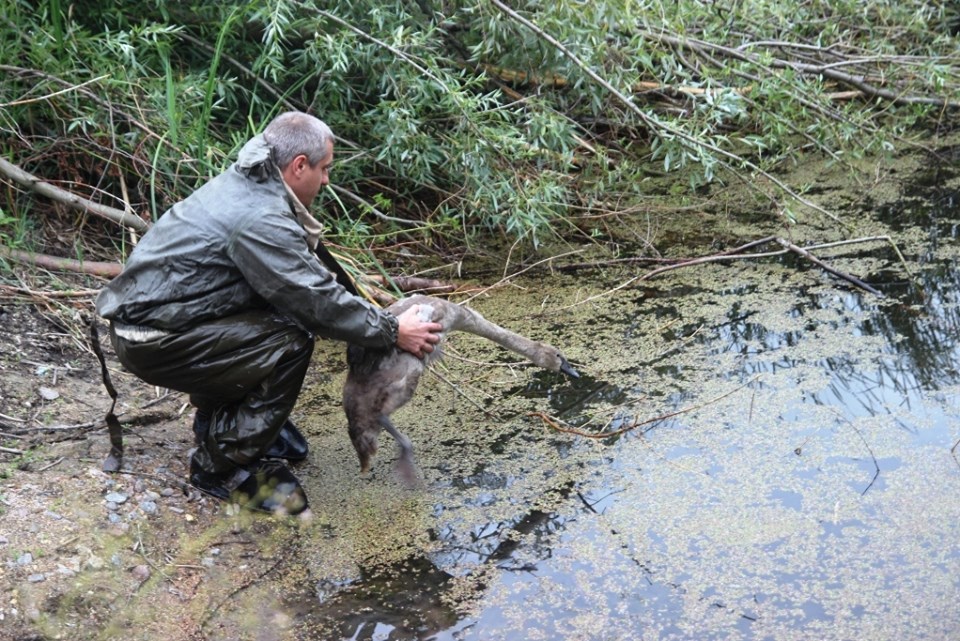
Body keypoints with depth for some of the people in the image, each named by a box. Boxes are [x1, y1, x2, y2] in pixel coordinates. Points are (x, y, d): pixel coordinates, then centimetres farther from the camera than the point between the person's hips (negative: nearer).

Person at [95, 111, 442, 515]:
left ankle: (220, 417, 20)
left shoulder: (247, 185, 8)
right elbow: (317, 301, -20)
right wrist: (391, 331, -10)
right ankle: (221, 466, -5)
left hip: (148, 308, 10)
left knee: (287, 306, 10)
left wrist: (358, 303, 12)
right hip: (153, 341, -10)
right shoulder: (259, 220, -23)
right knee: (289, 342, -17)